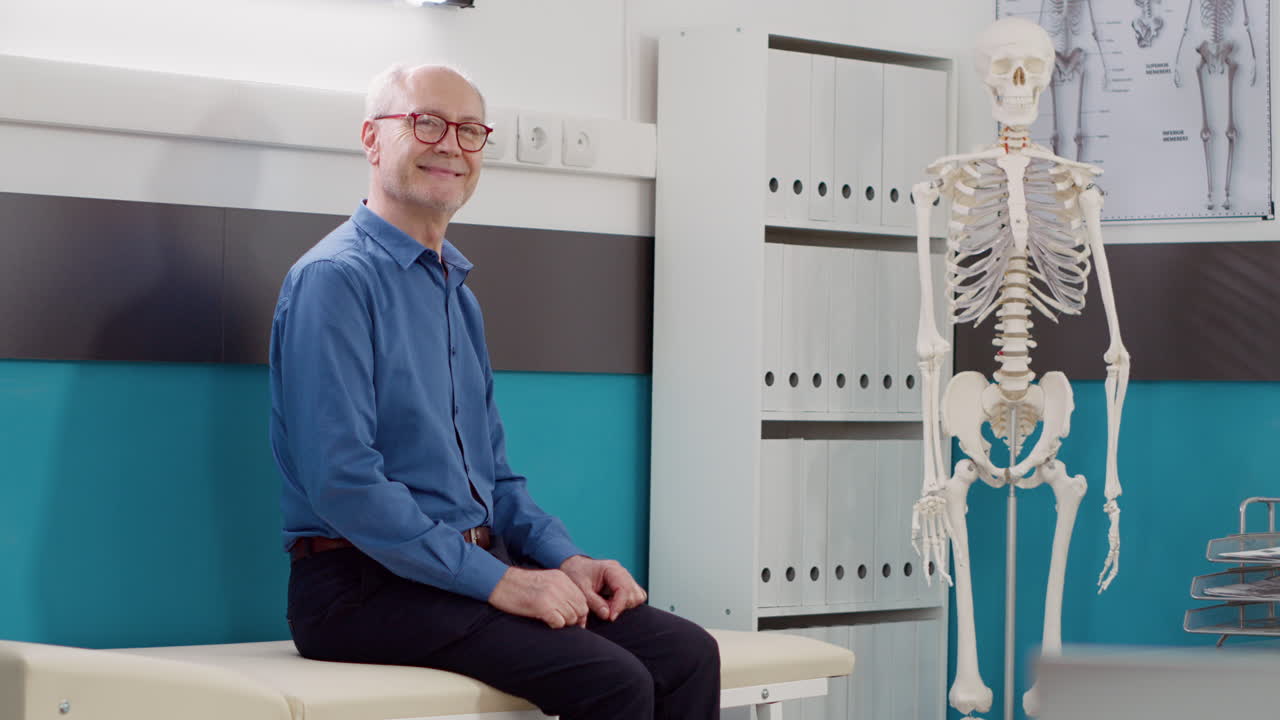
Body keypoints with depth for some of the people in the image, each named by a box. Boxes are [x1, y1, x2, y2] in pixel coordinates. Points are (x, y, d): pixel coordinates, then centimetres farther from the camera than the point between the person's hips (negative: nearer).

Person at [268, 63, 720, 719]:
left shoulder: (457, 294, 20)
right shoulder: (333, 279, -10)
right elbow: (343, 482, -19)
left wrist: (565, 560, 6)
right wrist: (497, 581, -19)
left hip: (477, 565, 9)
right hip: (370, 585, -8)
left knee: (688, 654, -11)